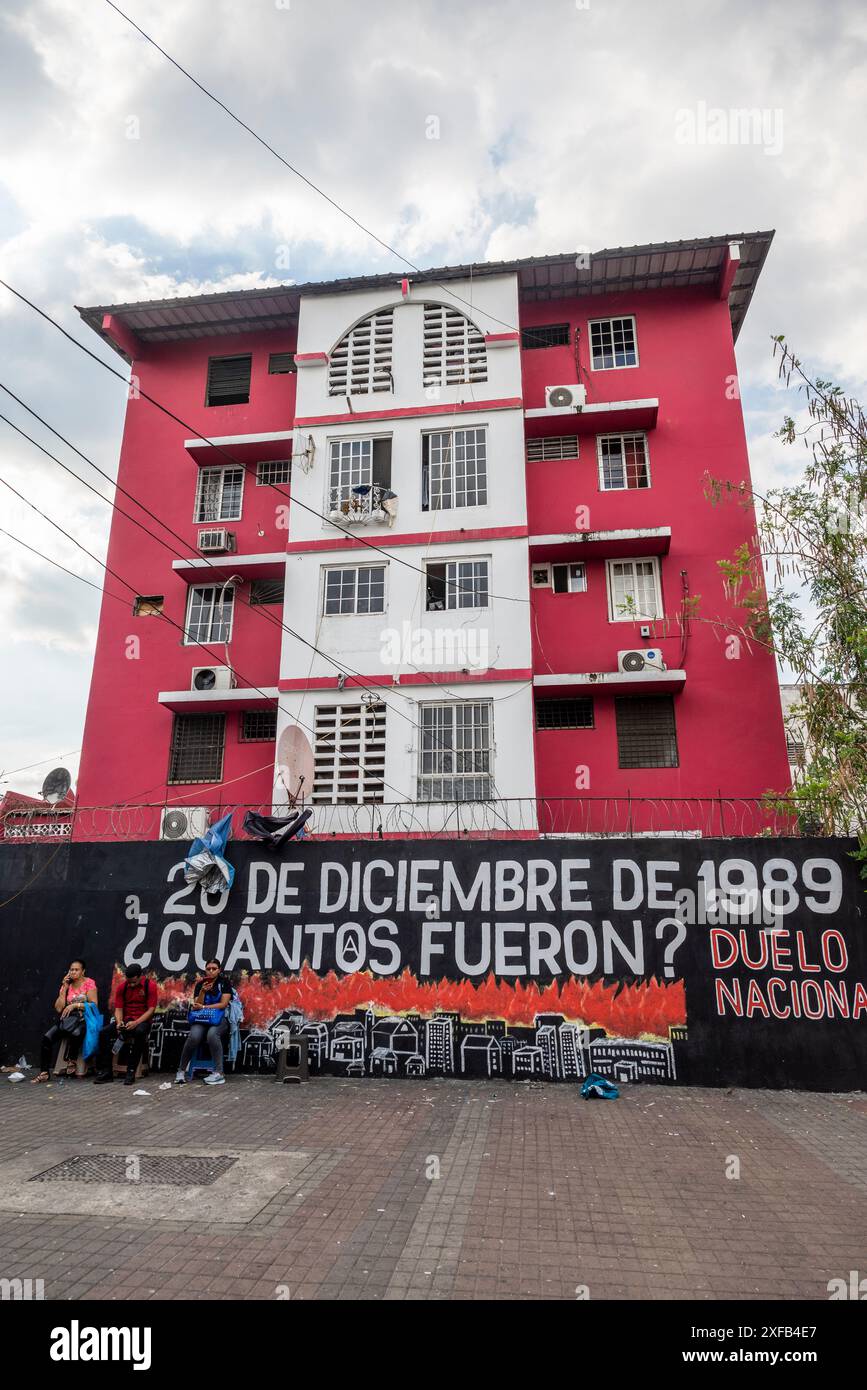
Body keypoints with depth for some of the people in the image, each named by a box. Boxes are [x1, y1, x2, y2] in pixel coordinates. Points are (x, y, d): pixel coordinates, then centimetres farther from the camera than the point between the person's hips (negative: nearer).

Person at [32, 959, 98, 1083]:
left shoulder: (89, 983, 0)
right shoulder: (67, 985, 14)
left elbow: (94, 1004, -7)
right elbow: (58, 1008, 5)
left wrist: (75, 1005, -13)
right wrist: (64, 988, 1)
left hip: (83, 1018, -5)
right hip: (67, 1019, 5)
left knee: (75, 1033, -38)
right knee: (47, 1037, -19)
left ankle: (71, 1062, -14)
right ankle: (44, 1072, -10)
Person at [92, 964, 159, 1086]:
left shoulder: (150, 986, -8)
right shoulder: (122, 987, 4)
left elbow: (151, 1010, -11)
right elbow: (118, 1008, 3)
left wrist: (136, 1023, -24)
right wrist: (119, 1022, -18)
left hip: (142, 1021, -4)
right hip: (125, 1021, 4)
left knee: (140, 1032, -38)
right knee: (103, 1032, -21)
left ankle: (131, 1072, -28)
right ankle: (105, 1072, -14)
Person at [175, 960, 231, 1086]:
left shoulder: (225, 982, 0)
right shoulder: (200, 984, 7)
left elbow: (223, 1004, -7)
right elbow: (197, 1005, -1)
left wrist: (203, 1007, -9)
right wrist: (203, 991, -16)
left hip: (219, 1018, -2)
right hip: (201, 1019, 2)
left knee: (212, 1034, -36)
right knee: (194, 1036, -31)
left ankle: (219, 1073, -33)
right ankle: (181, 1071, -12)